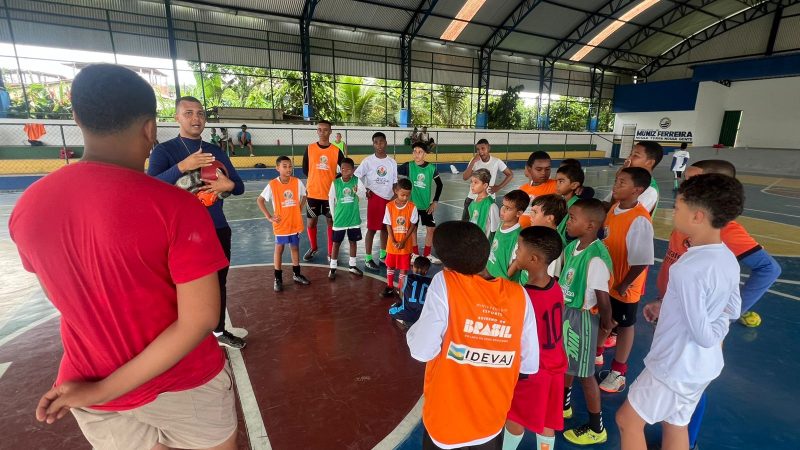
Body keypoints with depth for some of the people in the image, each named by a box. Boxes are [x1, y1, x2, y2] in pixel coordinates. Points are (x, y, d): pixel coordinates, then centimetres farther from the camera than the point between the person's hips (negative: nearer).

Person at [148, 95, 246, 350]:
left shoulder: (217, 152, 9)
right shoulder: (164, 150, -4)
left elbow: (239, 186, 10)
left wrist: (229, 185, -13)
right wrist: (182, 167, -30)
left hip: (218, 230, 5)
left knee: (219, 283, 15)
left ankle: (219, 332, 33)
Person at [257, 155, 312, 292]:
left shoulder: (297, 182, -5)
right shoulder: (272, 184, -12)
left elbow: (304, 196, 13)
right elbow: (260, 200, -4)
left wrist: (300, 209, 2)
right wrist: (269, 217, -8)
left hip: (295, 223, 3)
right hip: (281, 224, -3)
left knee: (295, 248, 14)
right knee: (279, 249, 7)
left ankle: (296, 274, 28)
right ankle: (278, 278, 17)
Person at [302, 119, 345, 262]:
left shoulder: (336, 150, -3)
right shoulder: (309, 148, -1)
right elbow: (305, 169, 8)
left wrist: (334, 180, -5)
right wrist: (317, 179, 5)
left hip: (330, 193, -1)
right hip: (313, 192, 1)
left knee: (331, 222, 7)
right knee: (311, 222, 10)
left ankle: (331, 252, 20)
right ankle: (313, 247, 33)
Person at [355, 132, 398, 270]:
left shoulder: (392, 162, 4)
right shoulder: (368, 161, -6)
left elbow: (394, 182, 8)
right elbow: (356, 176, -2)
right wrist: (364, 189, -9)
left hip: (389, 199, 4)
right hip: (375, 198, -4)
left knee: (385, 227, 12)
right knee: (372, 228, -1)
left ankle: (383, 255, 27)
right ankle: (368, 259, 8)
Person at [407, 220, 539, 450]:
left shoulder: (444, 283, -20)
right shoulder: (519, 295, -10)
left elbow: (422, 351, -21)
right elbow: (530, 365, -3)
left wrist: (417, 328, -3)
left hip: (446, 421, -3)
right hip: (492, 422, 3)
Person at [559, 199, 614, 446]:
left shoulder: (596, 259, -30)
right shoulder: (573, 246, -3)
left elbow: (603, 300, -22)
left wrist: (606, 324, -7)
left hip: (582, 317, -8)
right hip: (565, 311, 8)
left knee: (584, 373, 10)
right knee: (565, 363, 26)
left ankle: (596, 428, 32)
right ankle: (563, 405, 50)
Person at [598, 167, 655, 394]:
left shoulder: (640, 220, -27)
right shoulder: (614, 208, -3)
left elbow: (642, 261, -24)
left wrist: (624, 285, -16)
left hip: (624, 286, -6)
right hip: (606, 279, 6)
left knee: (624, 325, 14)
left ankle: (618, 372, 34)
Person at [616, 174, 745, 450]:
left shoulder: (688, 269, -30)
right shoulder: (729, 258, -3)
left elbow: (704, 336, -26)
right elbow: (734, 310, 12)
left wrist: (719, 326, -4)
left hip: (675, 366, -8)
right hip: (705, 365, 8)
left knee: (628, 420, 12)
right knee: (676, 425, 25)